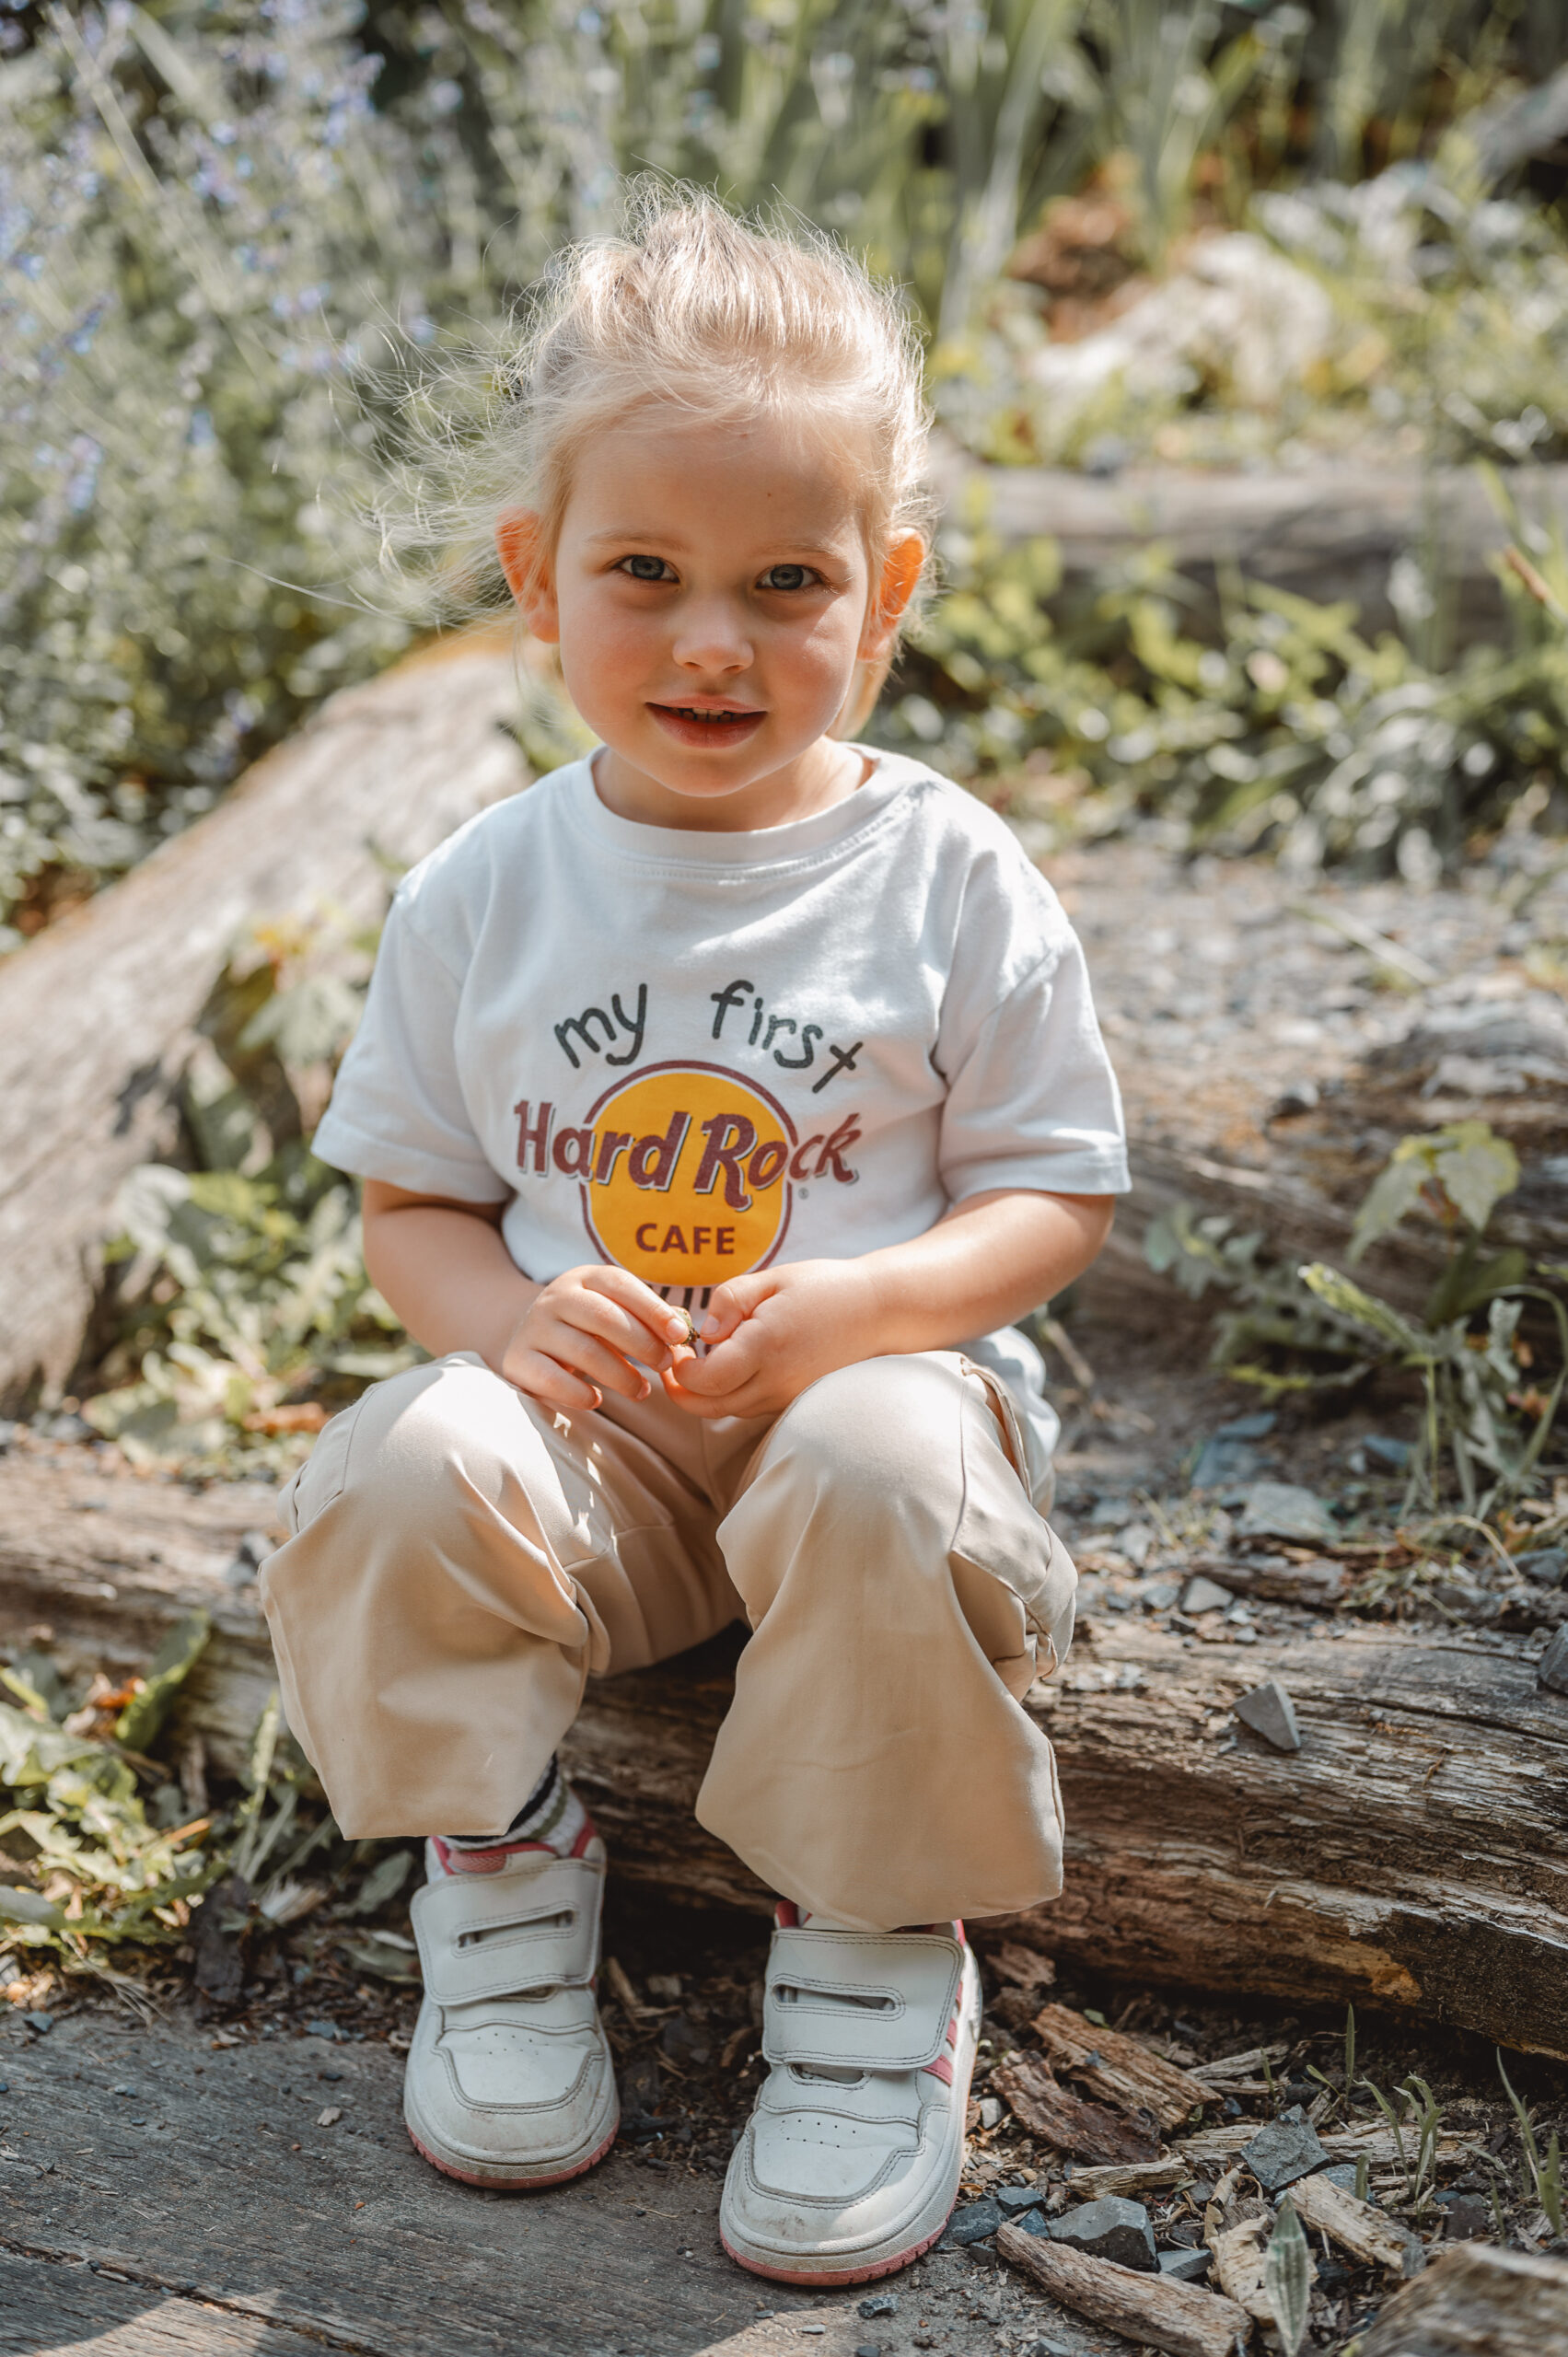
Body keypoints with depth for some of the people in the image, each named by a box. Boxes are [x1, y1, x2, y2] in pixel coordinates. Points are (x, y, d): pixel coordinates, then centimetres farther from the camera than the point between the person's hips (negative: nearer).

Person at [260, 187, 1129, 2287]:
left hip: (875, 1386, -2)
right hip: (586, 1424, 2)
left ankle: (881, 1952, -9)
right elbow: (408, 1200, 8)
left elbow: (1058, 1193, -2)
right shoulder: (481, 897, 1)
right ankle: (506, 1878, 2)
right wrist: (503, 1313, -16)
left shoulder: (949, 880, -5)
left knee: (880, 1481, -36)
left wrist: (860, 1304, -22)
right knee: (397, 1481, -27)